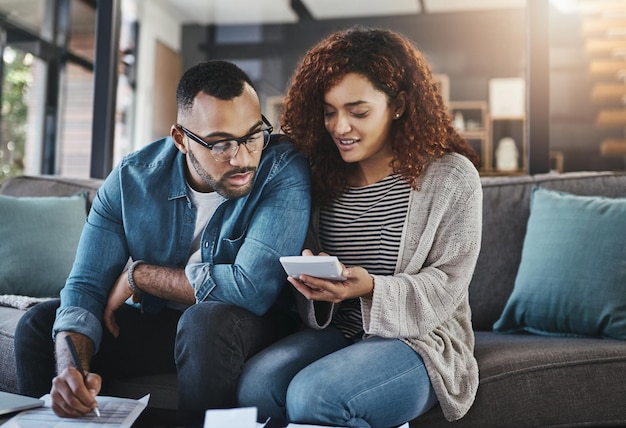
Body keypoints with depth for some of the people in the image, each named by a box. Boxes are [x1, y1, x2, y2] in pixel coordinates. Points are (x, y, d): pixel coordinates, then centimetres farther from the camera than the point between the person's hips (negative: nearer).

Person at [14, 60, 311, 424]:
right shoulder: (131, 179, -12)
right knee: (39, 324, -8)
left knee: (207, 321, -35)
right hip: (154, 321, 4)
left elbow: (252, 288, -33)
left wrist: (139, 275, -19)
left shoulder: (284, 171, -25)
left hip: (254, 324, -3)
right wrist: (70, 369, -35)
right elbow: (85, 288, -14)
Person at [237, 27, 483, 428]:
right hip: (335, 331, 4)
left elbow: (445, 287, -9)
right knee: (256, 381, -25)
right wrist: (314, 277, -11)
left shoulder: (452, 177, -6)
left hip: (419, 339, -3)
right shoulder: (324, 176, 8)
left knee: (312, 395, -29)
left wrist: (369, 288, -26)